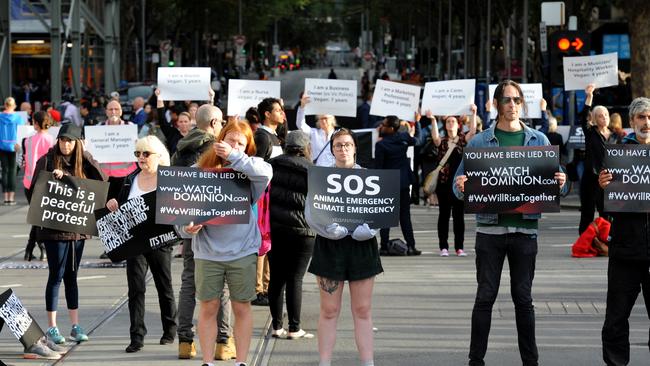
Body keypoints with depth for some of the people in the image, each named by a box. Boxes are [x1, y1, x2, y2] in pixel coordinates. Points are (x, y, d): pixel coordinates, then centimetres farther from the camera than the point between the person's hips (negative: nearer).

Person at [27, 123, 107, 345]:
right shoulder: (47, 161, -4)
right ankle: (52, 328, 4)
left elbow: (102, 181, -3)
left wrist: (86, 157, -9)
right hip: (54, 227, -4)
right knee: (56, 275, -2)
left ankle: (75, 326, 15)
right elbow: (34, 191, -4)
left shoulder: (82, 162, 7)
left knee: (71, 276, 11)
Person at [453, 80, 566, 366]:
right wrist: (461, 186, -19)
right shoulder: (479, 142, 3)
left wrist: (559, 183, -13)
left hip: (524, 229, 1)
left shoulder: (539, 141, 7)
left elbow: (553, 178, 10)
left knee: (523, 297, 7)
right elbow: (459, 184, 3)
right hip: (490, 228, -1)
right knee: (485, 296, 0)